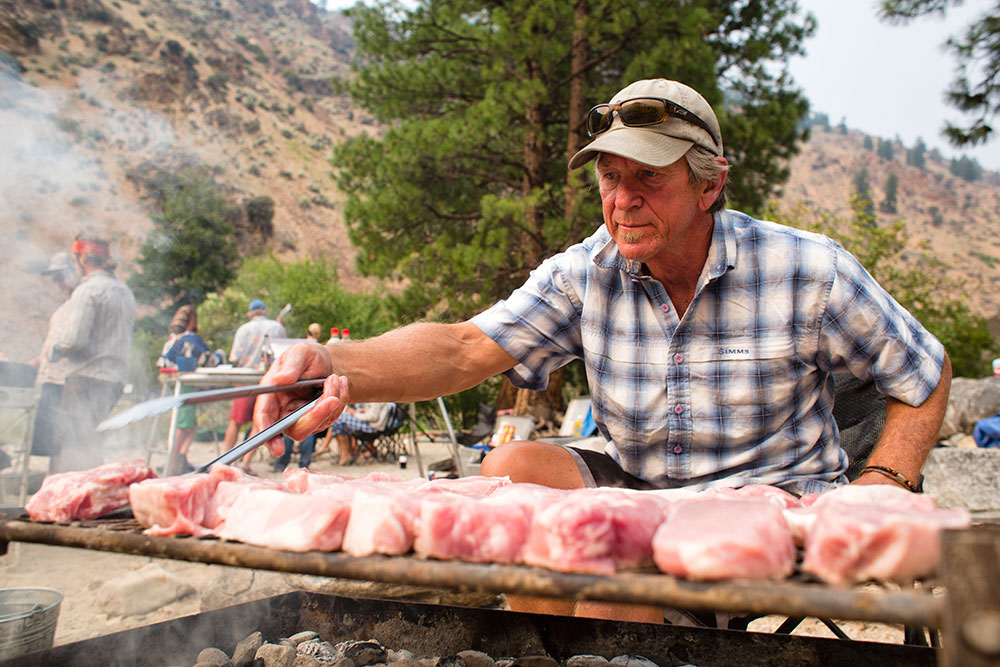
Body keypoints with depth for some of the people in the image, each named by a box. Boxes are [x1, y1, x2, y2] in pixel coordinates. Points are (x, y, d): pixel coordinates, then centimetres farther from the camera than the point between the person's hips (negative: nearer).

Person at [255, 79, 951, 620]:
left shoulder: (810, 272, -12)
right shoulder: (586, 274, -7)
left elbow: (926, 375, 1)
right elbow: (467, 347, -20)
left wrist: (875, 498, -14)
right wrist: (335, 365, -38)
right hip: (636, 487, 4)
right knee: (513, 467, -19)